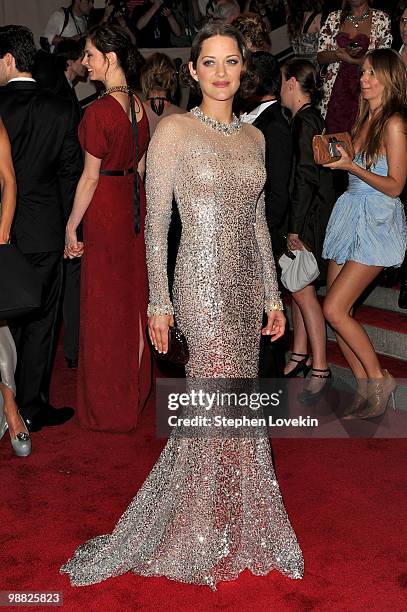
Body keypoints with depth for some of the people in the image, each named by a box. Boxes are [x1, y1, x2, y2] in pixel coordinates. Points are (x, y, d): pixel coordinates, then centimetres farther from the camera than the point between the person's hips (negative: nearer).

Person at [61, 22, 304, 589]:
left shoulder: (253, 137, 12)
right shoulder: (174, 130, -7)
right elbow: (156, 223, -7)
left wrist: (272, 294, 13)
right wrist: (159, 303, -10)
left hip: (245, 282, 6)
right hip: (202, 284, -6)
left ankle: (216, 520, 31)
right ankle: (217, 539, 21)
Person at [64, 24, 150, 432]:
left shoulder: (99, 110, -17)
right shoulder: (138, 106, 6)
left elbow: (90, 177, -16)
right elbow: (140, 166, 11)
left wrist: (71, 227, -9)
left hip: (105, 208, -7)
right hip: (134, 203, 8)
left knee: (105, 307, 4)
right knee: (132, 299, 17)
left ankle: (108, 406, 18)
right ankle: (135, 390, 32)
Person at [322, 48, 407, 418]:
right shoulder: (364, 119, 16)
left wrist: (351, 165, -18)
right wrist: (336, 155, 5)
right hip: (351, 216, 8)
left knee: (334, 309, -13)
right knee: (341, 311, 5)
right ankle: (366, 390, 17)